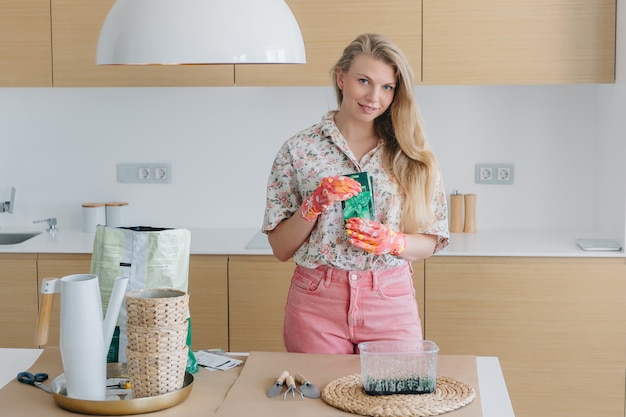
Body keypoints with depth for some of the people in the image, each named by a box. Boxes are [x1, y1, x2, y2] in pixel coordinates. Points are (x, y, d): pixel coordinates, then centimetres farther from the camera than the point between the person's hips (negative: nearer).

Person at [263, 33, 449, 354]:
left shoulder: (411, 156, 4)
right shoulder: (299, 150, 0)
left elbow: (429, 243, 6)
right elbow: (280, 249, 0)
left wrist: (391, 241, -14)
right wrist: (313, 205, -16)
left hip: (391, 305, 1)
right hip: (316, 304, -1)